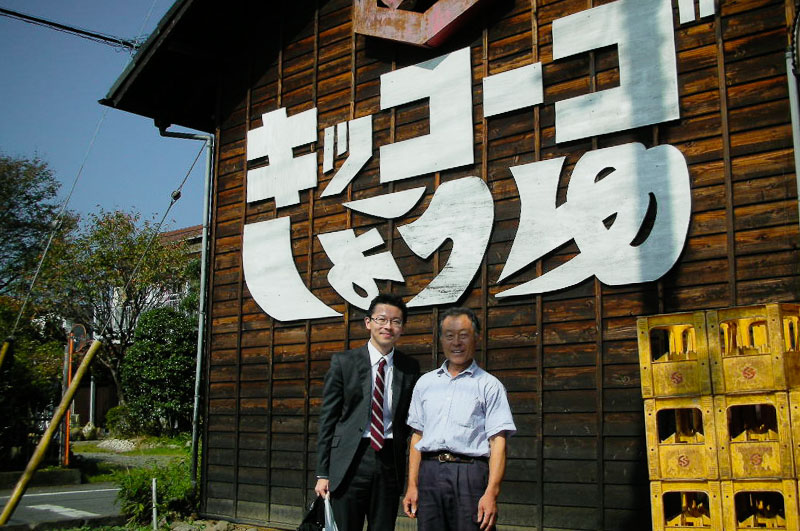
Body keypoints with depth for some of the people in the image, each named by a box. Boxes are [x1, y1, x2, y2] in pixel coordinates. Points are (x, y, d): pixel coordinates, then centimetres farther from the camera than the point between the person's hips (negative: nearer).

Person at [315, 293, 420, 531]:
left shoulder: (410, 368, 7)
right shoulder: (343, 362, 1)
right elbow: (327, 419, 1)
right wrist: (322, 473, -2)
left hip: (390, 462, 2)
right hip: (350, 461, -2)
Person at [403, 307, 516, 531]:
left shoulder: (489, 385, 3)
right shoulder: (425, 383, 16)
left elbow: (498, 442, -4)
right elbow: (417, 436, 15)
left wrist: (491, 492, -14)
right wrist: (412, 485, 8)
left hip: (470, 474, -3)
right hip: (429, 473, 4)